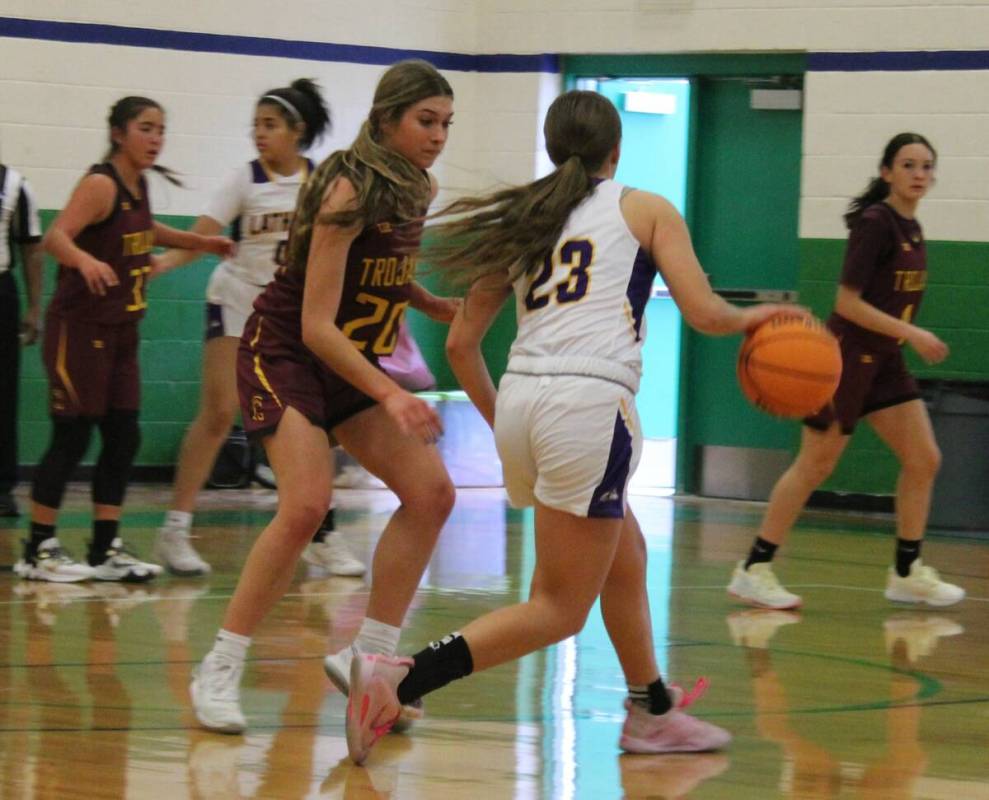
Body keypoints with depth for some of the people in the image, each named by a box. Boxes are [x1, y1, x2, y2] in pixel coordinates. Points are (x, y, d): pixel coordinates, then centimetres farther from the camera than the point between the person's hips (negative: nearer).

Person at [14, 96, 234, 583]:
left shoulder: (138, 186, 8)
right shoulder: (101, 184, -16)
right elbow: (55, 237, -31)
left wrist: (198, 242, 29)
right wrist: (86, 260, -50)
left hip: (121, 330, 8)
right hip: (78, 328, -8)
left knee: (123, 438, 6)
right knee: (72, 438, -5)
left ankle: (105, 551, 12)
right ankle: (38, 551, 3)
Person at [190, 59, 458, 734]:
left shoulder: (419, 190, 1)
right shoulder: (349, 192, -22)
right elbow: (316, 327, -26)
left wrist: (437, 306, 2)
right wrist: (389, 395, -35)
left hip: (353, 360, 8)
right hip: (286, 353, -8)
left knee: (431, 493, -4)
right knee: (308, 504, -26)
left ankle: (368, 658, 4)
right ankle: (219, 672, -17)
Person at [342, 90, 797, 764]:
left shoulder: (527, 220, 21)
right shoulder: (644, 209, 9)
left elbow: (461, 343, 19)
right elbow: (704, 313, 1)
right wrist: (752, 317, 22)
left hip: (520, 403, 6)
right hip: (590, 402, -6)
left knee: (625, 556, 27)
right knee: (560, 609, -2)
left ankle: (653, 713, 36)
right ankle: (397, 681, -17)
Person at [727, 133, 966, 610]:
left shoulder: (911, 228, 9)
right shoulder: (874, 224, -16)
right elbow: (847, 302, -20)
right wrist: (912, 333, -21)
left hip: (884, 361, 8)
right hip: (847, 356, -8)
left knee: (923, 460, 2)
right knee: (814, 466, -3)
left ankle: (907, 573, 11)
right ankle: (753, 569, 5)